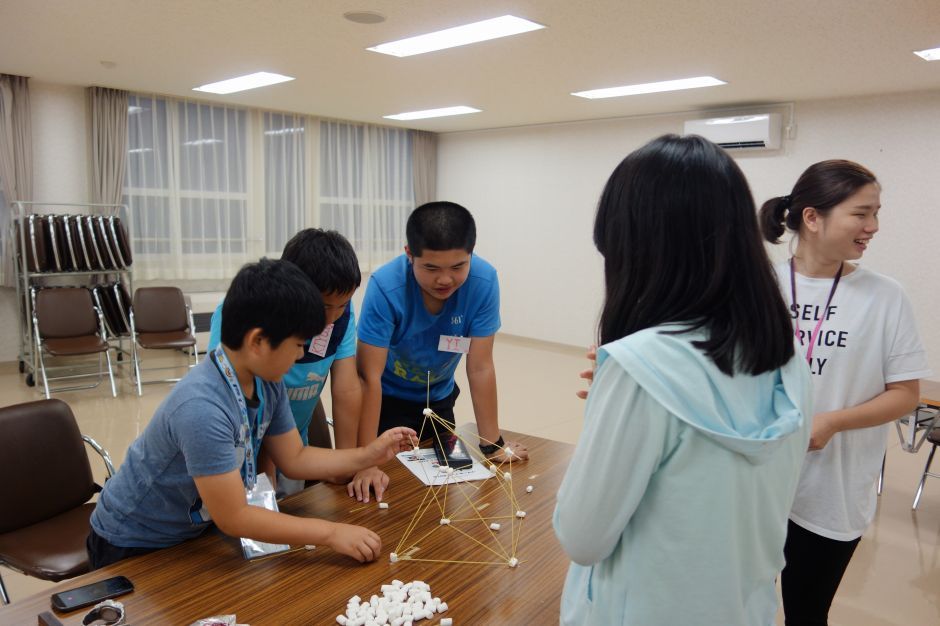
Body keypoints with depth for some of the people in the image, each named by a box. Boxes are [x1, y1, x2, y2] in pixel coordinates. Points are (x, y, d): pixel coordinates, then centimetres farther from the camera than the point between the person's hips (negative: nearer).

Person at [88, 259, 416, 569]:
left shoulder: (268, 382, -12)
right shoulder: (201, 409, -37)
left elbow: (294, 458, 0)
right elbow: (233, 518, -31)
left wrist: (370, 454, -9)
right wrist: (330, 532, -28)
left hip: (193, 527, 7)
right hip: (134, 547, -7)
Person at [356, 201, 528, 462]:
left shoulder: (483, 281, -27)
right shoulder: (385, 287, -34)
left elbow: (480, 368, -21)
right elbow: (369, 376, -31)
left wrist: (492, 444, -17)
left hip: (438, 399, 3)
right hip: (387, 399, -3)